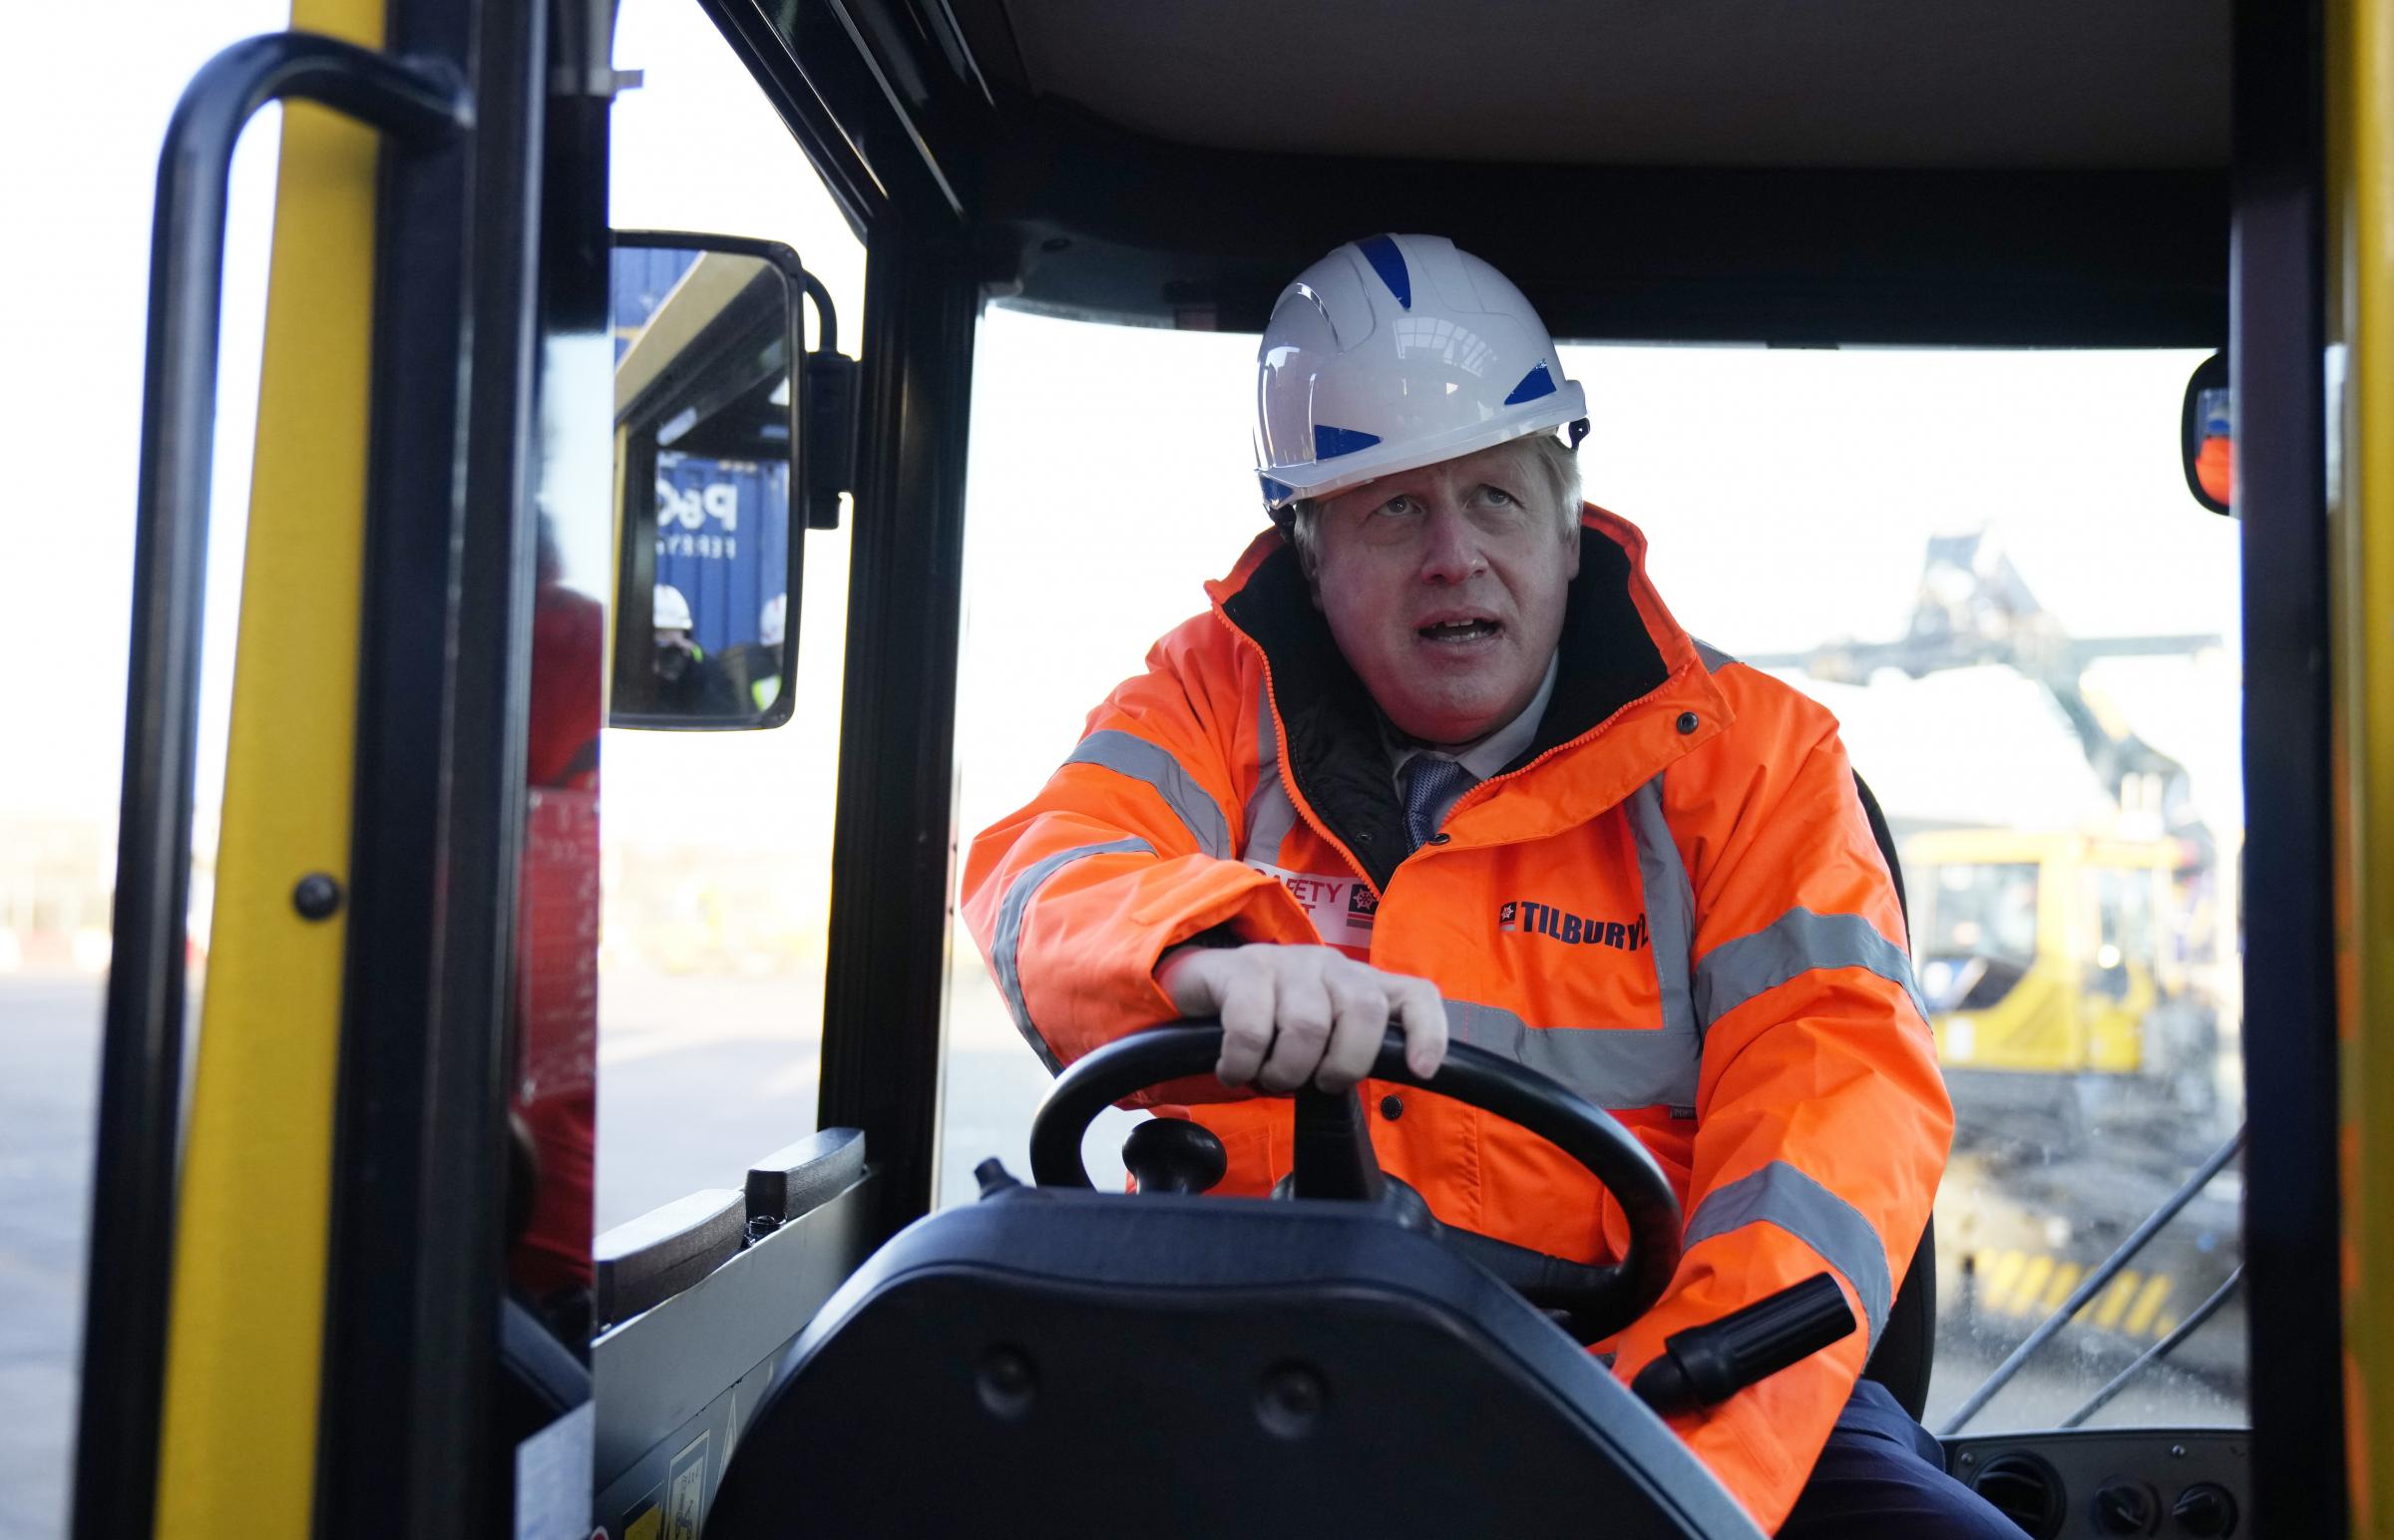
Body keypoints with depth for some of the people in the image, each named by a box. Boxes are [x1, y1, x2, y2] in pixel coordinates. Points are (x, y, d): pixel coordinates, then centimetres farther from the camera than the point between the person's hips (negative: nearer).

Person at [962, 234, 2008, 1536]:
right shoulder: (1218, 697, 8)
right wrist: (1216, 961, -34)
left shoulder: (1748, 754, 4)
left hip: (1630, 1383, 1)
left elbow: (1841, 1082, -7)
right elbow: (1043, 888, -8)